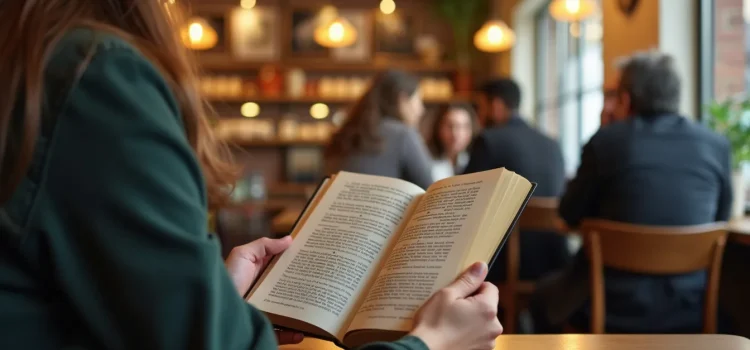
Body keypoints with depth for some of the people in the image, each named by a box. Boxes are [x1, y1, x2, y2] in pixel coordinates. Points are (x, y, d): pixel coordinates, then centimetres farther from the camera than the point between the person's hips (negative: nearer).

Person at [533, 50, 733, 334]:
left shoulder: (606, 140, -9)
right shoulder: (716, 145, -1)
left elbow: (570, 214, 3)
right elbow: (721, 217, 14)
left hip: (615, 307, -4)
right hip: (690, 309, 4)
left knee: (545, 296, 27)